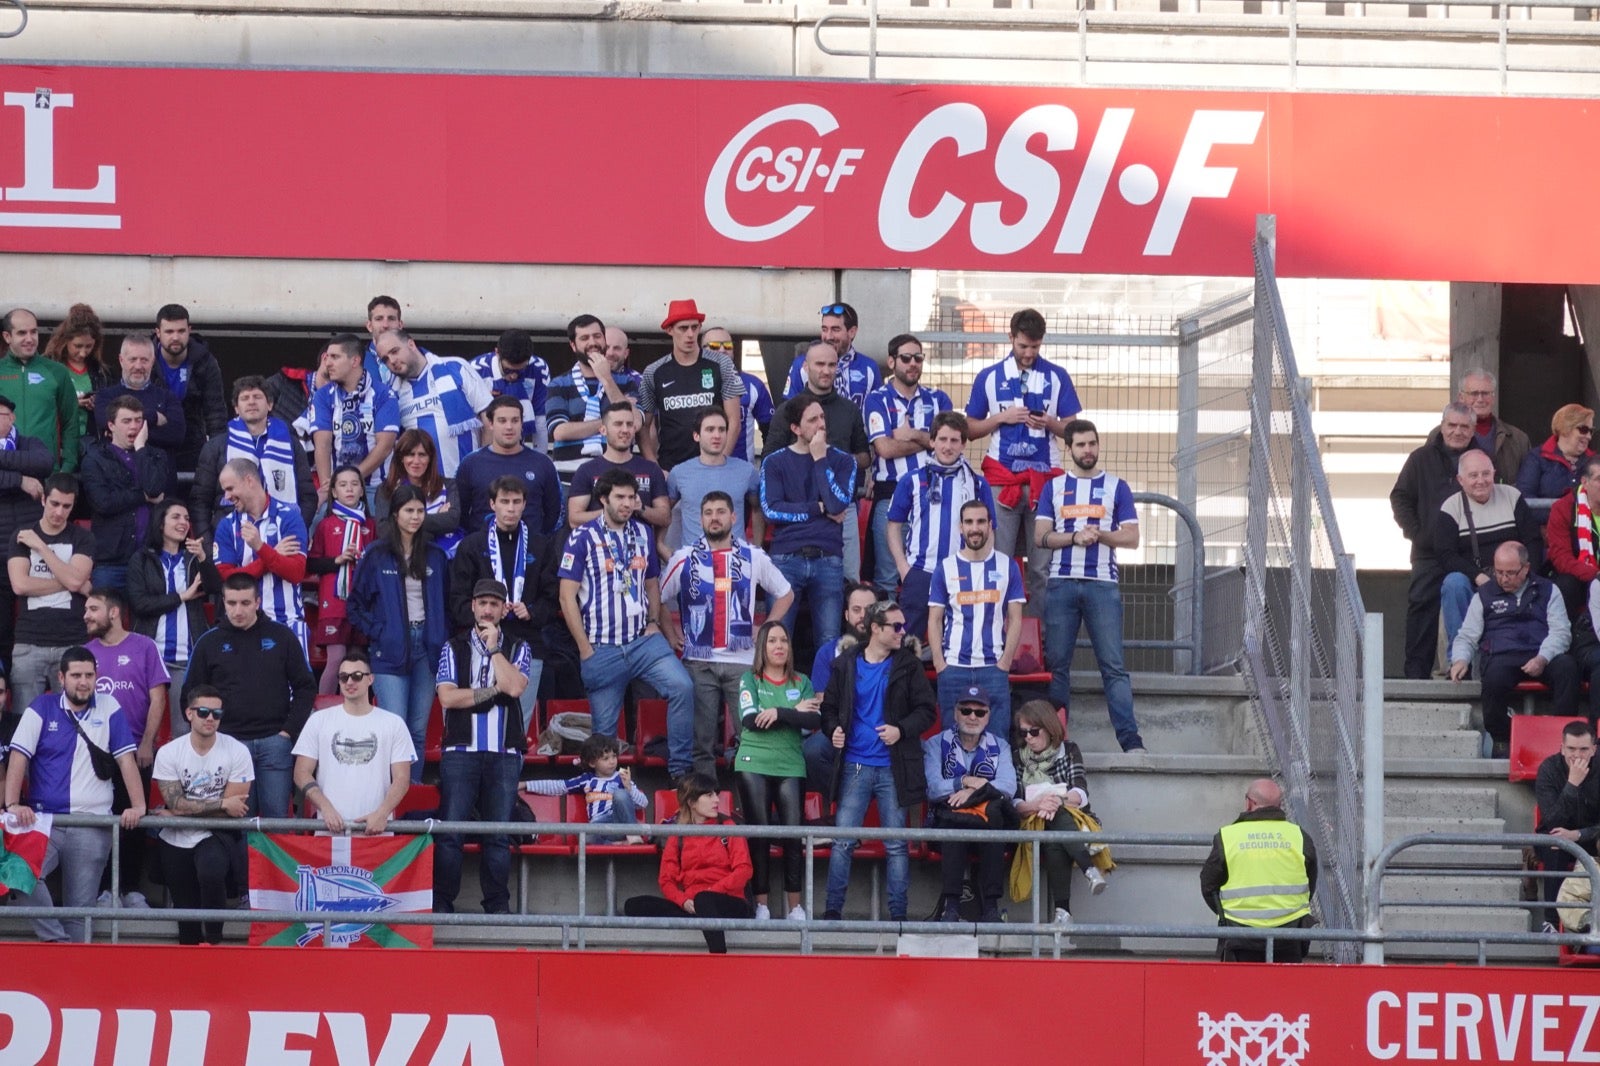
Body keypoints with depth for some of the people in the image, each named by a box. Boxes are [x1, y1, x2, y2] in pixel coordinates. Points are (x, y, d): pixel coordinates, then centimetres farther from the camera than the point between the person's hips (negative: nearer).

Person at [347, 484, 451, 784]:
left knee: (419, 729, 6)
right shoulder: (377, 555, 0)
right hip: (391, 650, -3)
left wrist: (442, 638, 4)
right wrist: (376, 633, -6)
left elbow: (446, 603, 16)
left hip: (426, 646, 4)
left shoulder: (435, 556, 10)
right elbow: (355, 603, 3)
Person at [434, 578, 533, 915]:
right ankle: (442, 903, -3)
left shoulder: (517, 649, 12)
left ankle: (497, 905, 5)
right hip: (461, 751, -1)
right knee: (450, 832, -6)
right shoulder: (454, 649, 11)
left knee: (499, 833, 1)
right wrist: (493, 691, -4)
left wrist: (493, 647, -3)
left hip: (504, 754, 1)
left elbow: (514, 686, -8)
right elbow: (447, 697, -3)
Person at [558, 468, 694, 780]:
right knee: (604, 729, 2)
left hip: (644, 640, 3)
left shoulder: (642, 533, 11)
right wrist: (584, 648, -7)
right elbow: (567, 595, -5)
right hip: (602, 648, -3)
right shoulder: (583, 537, -4)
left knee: (682, 686, -20)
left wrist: (654, 622, 5)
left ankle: (680, 769, -15)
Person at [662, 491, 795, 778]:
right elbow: (658, 599, 15)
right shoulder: (684, 559, 5)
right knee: (702, 741, 1)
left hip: (742, 660, 0)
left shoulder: (753, 558, 6)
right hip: (698, 661, 0)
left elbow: (785, 594, 17)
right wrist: (671, 636, 7)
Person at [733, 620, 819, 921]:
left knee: (794, 834, -6)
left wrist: (778, 713, -14)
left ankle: (795, 906, -2)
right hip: (754, 764, -1)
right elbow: (750, 721, -9)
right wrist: (795, 713, -5)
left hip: (791, 767, 1)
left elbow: (815, 721, -3)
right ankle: (761, 905, 0)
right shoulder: (750, 680, 6)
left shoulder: (801, 683, 11)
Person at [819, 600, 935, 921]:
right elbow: (829, 707, 13)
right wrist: (833, 729, -8)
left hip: (893, 767, -1)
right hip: (854, 765, 1)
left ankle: (898, 913, 8)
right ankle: (833, 910, 4)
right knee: (842, 841, -2)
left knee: (896, 845, 3)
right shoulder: (845, 665, 6)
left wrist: (902, 729, -14)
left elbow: (926, 710, 3)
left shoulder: (909, 665, 3)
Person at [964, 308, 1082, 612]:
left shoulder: (1057, 377, 9)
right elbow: (970, 429, 10)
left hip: (1046, 477, 0)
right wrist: (1002, 418, -6)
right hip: (1001, 477, 0)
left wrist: (1050, 423, -11)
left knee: (1043, 563, -2)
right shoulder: (989, 377, 9)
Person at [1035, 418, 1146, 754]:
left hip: (1102, 584, -2)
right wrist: (1074, 538, -11)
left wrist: (1099, 535, -12)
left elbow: (1131, 538, 4)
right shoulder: (1054, 487, 13)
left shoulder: (1116, 487, 10)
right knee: (1057, 662, 1)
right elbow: (1040, 536, 5)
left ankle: (1131, 739, -13)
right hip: (1061, 583, 2)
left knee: (1113, 664, -8)